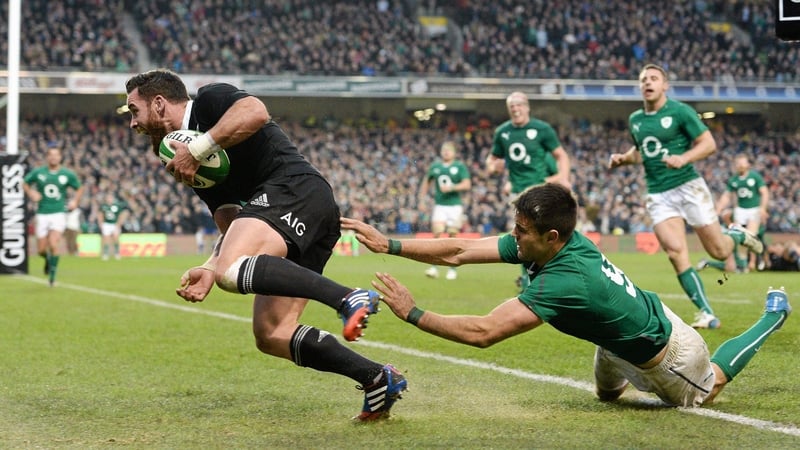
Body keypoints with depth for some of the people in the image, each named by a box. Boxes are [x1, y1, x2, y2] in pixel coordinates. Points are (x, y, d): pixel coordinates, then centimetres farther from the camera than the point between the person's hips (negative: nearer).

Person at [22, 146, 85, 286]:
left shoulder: (68, 174, 0)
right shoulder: (38, 172, 1)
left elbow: (79, 188, 15)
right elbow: (25, 183, 15)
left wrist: (75, 201, -1)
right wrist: (31, 193, -4)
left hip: (59, 213, -2)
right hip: (42, 214, 2)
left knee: (54, 243, -21)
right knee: (41, 250, 2)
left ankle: (52, 274, -8)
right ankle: (48, 259, 39)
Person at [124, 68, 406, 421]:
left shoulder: (208, 101, 6)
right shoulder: (190, 165, 29)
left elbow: (255, 112, -17)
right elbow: (234, 230, 22)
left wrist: (196, 150, -12)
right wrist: (209, 269, 4)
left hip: (294, 191, -10)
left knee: (232, 271, -31)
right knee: (270, 336, 2)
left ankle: (349, 299, -39)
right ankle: (377, 379, -1)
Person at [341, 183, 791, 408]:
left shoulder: (563, 282, -44)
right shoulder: (540, 242, -21)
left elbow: (483, 332, -48)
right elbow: (457, 251, -20)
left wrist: (413, 313, -46)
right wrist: (389, 244, -25)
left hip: (663, 348, -7)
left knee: (704, 391, 26)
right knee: (607, 392, 31)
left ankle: (774, 314, 39)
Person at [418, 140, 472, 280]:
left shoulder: (460, 167, 1)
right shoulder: (435, 166, 10)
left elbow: (467, 185, -7)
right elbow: (426, 182, 24)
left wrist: (452, 187, -19)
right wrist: (422, 199, 19)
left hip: (455, 206, -2)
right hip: (439, 205, 2)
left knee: (452, 236, 0)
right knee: (437, 234, -12)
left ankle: (452, 270, 10)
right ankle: (434, 267, -13)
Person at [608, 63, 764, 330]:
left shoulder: (680, 112, -7)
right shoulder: (635, 120, 9)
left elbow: (709, 144, -8)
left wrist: (684, 158, -25)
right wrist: (623, 159, 7)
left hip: (688, 187, -4)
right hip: (658, 195, 4)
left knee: (719, 252, -1)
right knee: (675, 252, -16)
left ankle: (737, 234, 38)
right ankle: (706, 313, -9)